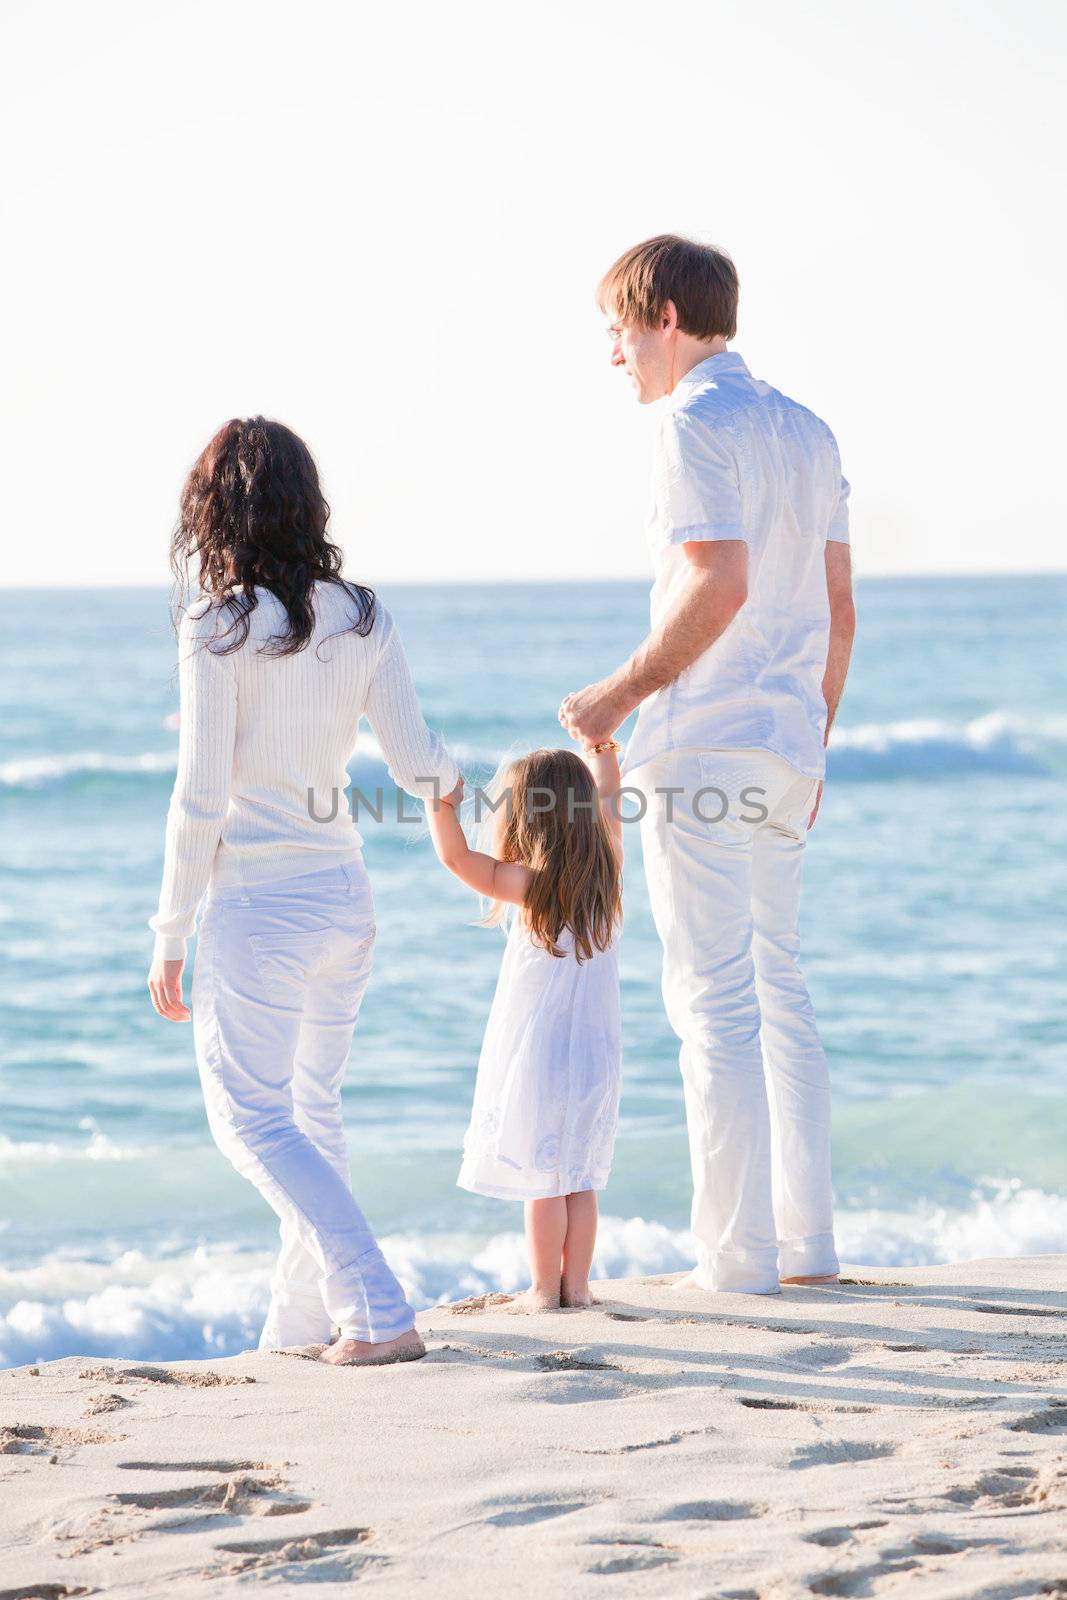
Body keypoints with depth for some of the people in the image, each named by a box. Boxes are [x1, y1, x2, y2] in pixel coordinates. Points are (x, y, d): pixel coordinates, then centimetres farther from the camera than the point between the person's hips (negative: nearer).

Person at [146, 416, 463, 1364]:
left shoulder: (219, 631, -13)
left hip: (258, 904, -6)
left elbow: (200, 799, -13)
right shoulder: (363, 620, 2)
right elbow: (417, 765, 2)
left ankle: (378, 1314, -11)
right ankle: (303, 1324, 26)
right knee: (313, 1110, 18)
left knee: (253, 1118, 1)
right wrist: (452, 779, 27)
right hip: (346, 899, 6)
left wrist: (170, 938, -6)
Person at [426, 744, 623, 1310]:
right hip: (595, 1052, 5)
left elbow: (457, 857, -19)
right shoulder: (606, 875, 1)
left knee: (541, 1178, 2)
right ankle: (576, 1284, 12)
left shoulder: (529, 886, -14)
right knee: (580, 1178, 11)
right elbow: (607, 805, 18)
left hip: (534, 1052, -5)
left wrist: (438, 797, -9)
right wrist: (601, 751, 31)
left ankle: (545, 1288, 5)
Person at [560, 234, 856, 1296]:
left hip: (700, 748, -8)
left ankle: (737, 1253, -5)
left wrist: (622, 694, -14)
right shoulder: (806, 432, 16)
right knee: (779, 990, 13)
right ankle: (808, 1242, 14)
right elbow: (838, 610, 16)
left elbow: (720, 584, -22)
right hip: (783, 752, 8)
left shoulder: (696, 424, -10)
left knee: (713, 999, -5)